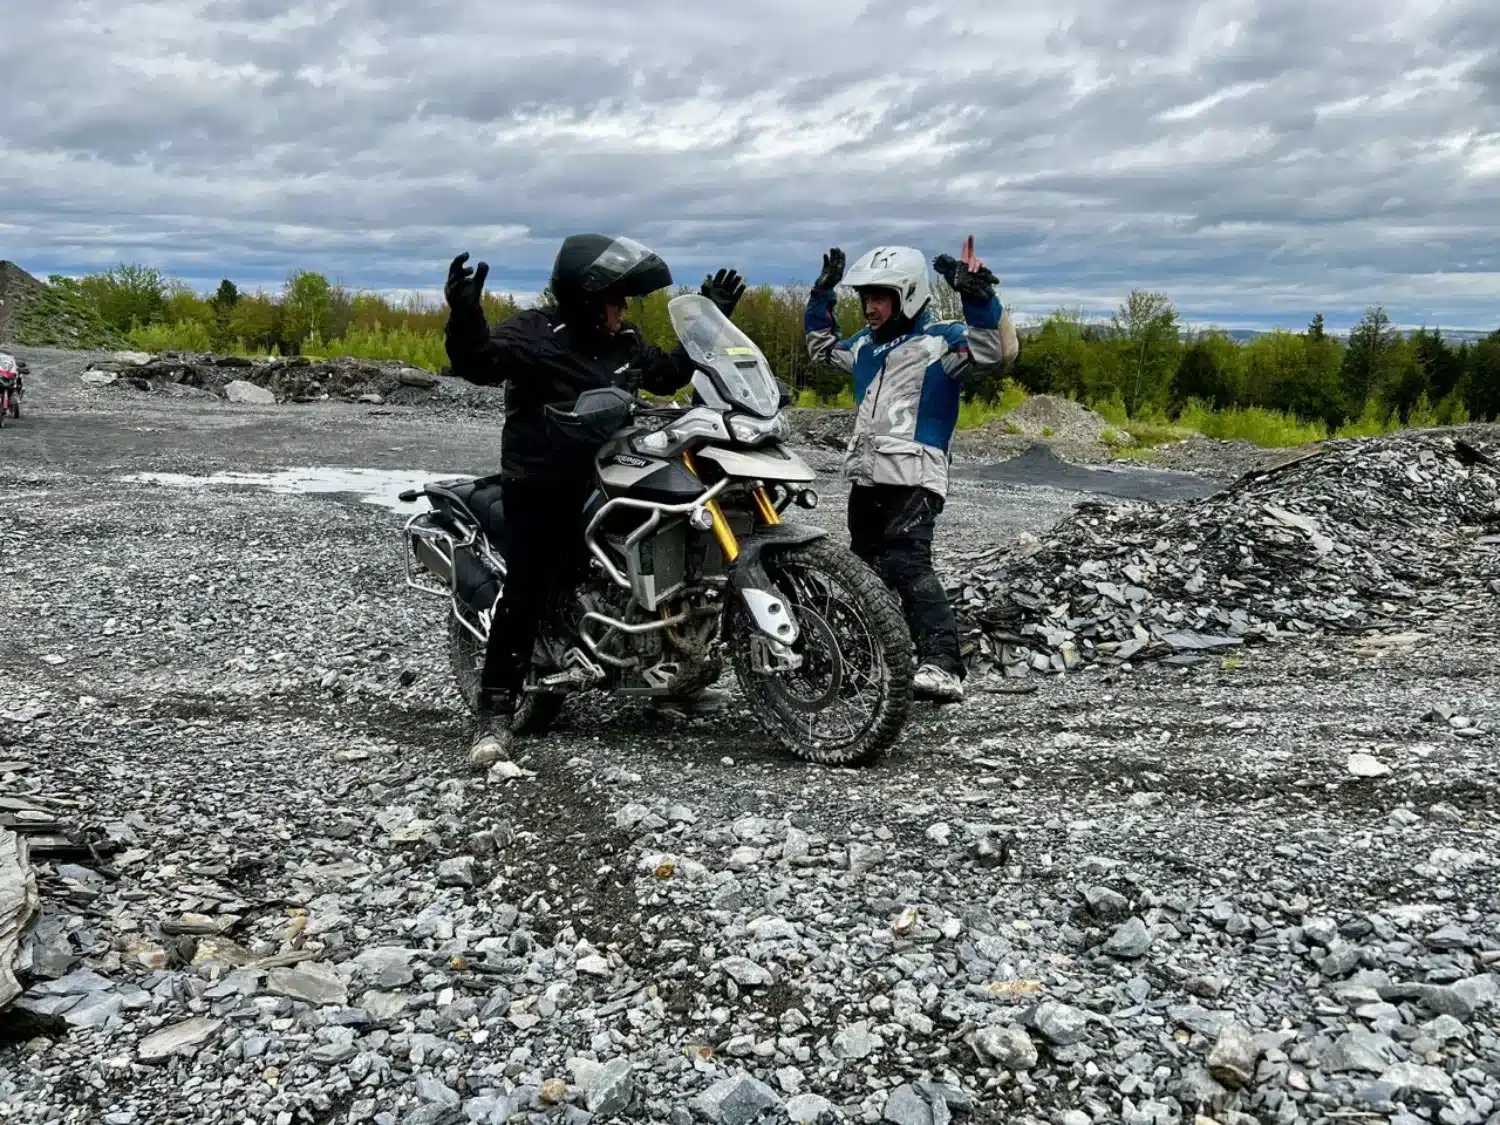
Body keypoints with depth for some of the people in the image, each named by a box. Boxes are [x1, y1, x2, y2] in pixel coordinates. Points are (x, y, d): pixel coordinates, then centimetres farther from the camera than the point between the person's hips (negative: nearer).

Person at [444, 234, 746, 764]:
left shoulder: (623, 341, 13)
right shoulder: (535, 332, -10)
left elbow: (667, 373, 28)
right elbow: (477, 362, -27)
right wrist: (464, 314, -47)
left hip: (606, 480, 7)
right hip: (541, 487, -7)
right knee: (526, 594, -15)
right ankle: (495, 713, -11)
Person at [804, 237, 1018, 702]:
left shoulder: (940, 341, -3)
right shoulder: (865, 346, 20)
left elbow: (999, 349, -18)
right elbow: (822, 346, 39)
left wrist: (977, 294, -28)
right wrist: (822, 293, 29)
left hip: (912, 479, -9)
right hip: (866, 480, 9)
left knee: (907, 565, -26)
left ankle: (942, 666, -33)